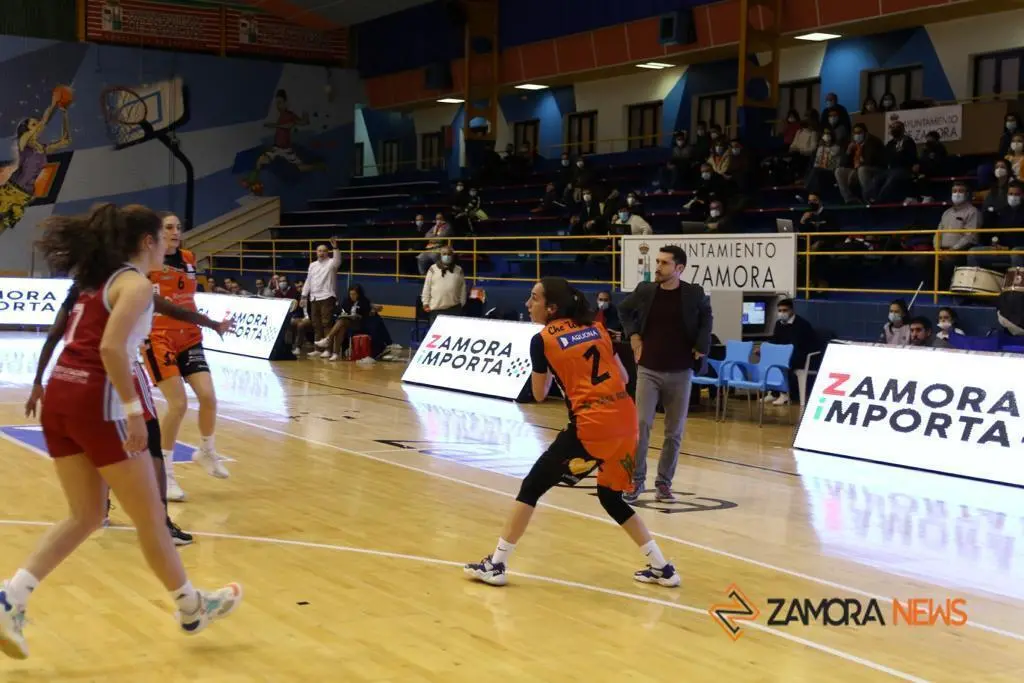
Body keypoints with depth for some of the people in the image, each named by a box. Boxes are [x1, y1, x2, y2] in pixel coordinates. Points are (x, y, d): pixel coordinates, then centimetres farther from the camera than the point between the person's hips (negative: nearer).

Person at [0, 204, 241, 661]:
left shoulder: (99, 279, 19)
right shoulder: (136, 283, -8)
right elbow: (111, 348, -22)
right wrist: (133, 408, -21)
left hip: (60, 396, 8)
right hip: (96, 401, -8)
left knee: (85, 516, 15)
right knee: (149, 516, 7)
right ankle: (191, 609, 23)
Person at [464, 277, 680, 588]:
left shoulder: (542, 340, 0)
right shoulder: (596, 328, 14)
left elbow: (539, 394, 9)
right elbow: (623, 377, 17)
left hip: (591, 425, -6)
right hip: (626, 419, 6)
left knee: (532, 486, 7)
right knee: (611, 496, 25)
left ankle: (496, 564, 9)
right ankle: (662, 567, 25)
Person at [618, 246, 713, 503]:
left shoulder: (694, 294, -6)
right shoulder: (645, 290, -1)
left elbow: (706, 317, 13)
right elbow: (624, 310, 18)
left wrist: (701, 346, 1)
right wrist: (633, 335, 6)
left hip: (680, 373, 0)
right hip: (648, 370, 0)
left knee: (674, 432, 5)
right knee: (641, 424, -9)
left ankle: (664, 483, 17)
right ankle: (636, 480, 2)